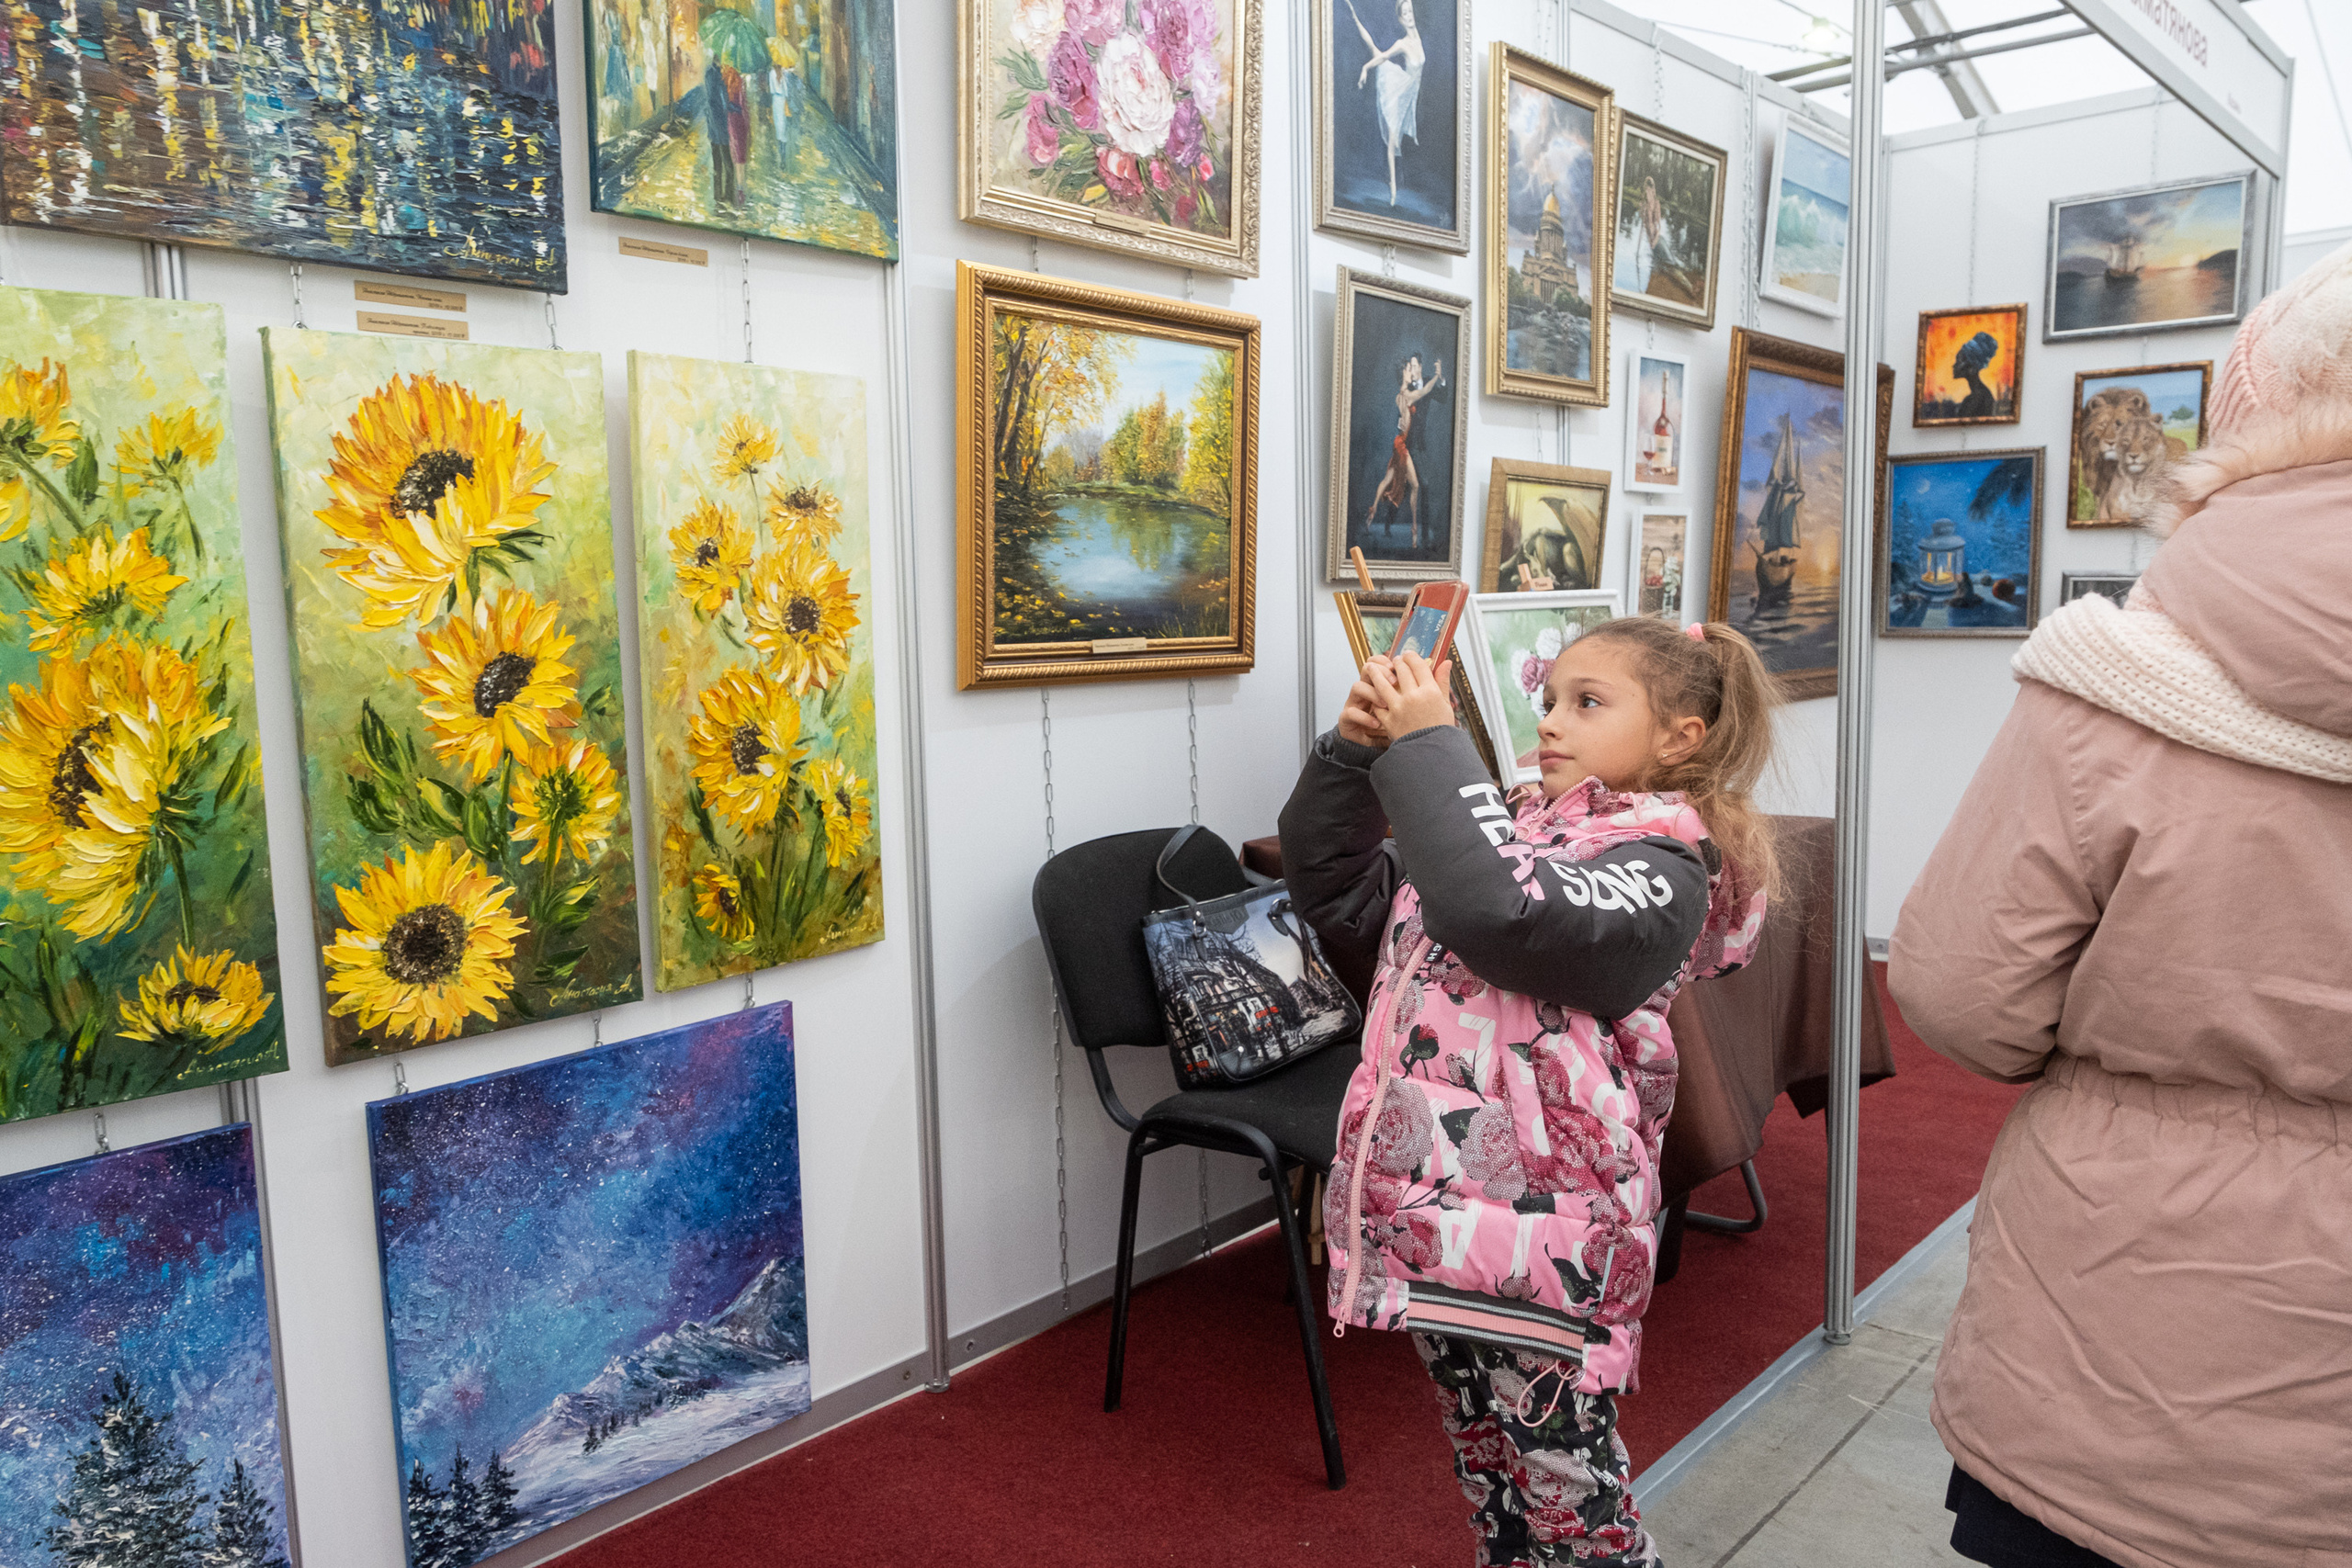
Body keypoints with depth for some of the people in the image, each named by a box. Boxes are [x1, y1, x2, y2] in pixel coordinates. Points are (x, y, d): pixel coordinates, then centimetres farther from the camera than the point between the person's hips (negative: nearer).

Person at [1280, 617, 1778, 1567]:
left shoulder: (1659, 858, -9)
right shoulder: (1513, 826, 13)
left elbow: (1508, 916, -29)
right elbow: (1337, 890, 13)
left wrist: (1426, 746, -22)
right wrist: (1356, 751, -1)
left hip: (1537, 1231, -7)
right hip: (1436, 1206, 7)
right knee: (1489, 1480, 23)